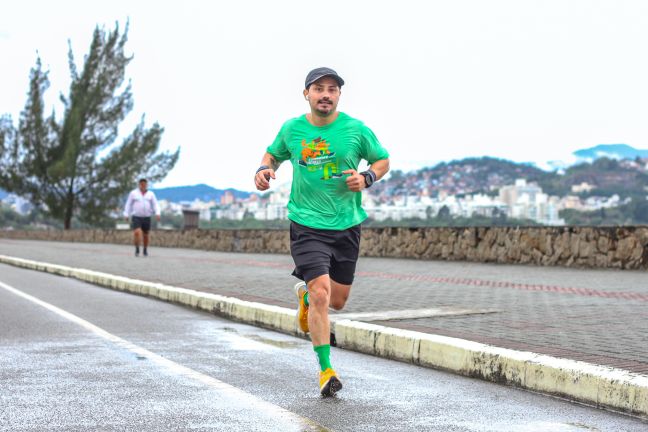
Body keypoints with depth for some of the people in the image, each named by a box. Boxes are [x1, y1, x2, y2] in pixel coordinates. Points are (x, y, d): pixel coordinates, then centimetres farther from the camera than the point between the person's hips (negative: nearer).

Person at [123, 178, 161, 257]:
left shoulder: (151, 194, 5)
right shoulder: (133, 193, 1)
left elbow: (155, 205, 0)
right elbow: (128, 205, 3)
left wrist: (157, 214, -15)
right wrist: (126, 215, -5)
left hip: (147, 218, 2)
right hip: (136, 218, -2)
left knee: (145, 235, 9)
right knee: (137, 233, -21)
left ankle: (145, 250, 28)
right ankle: (137, 249, -6)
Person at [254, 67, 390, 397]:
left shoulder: (356, 129, -2)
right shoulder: (291, 129, 1)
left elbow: (383, 160, 10)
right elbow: (273, 154, 20)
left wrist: (366, 178, -10)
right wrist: (264, 169, -2)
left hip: (347, 225, 2)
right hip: (307, 225, -2)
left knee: (338, 301, 10)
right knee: (321, 294, -17)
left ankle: (305, 294, 47)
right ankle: (326, 370, -6)